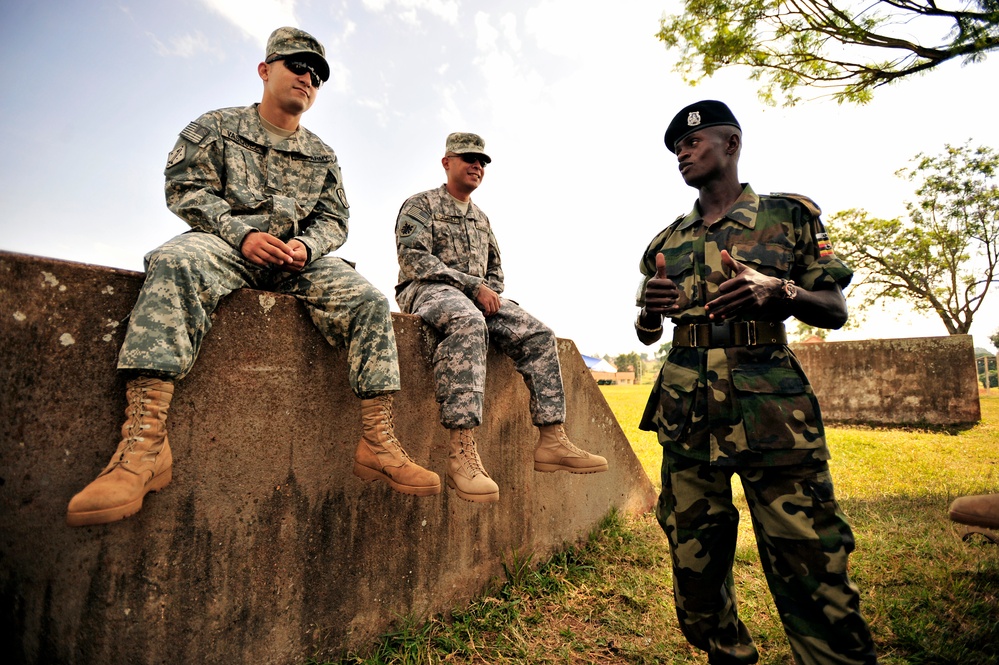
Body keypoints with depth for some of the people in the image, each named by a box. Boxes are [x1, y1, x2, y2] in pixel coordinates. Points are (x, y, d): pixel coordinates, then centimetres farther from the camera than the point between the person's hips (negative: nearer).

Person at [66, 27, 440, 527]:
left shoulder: (321, 155, 22)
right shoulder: (216, 126, 14)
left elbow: (335, 218, 14)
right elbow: (185, 187, 2)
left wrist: (308, 245, -9)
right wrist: (242, 234, -15)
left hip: (300, 256, 3)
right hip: (227, 241, -2)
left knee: (369, 301, -22)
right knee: (175, 263, -37)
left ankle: (378, 443, -25)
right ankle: (144, 443, -44)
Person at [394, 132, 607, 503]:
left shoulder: (481, 218, 27)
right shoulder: (420, 205, 6)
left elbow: (495, 270, 27)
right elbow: (414, 259, -10)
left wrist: (492, 294, 1)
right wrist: (474, 285, -17)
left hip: (478, 297, 7)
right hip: (427, 290, -6)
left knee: (538, 335, -15)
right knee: (468, 322, -41)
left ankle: (552, 442, -16)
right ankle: (462, 454, -46)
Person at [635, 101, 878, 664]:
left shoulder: (790, 214, 8)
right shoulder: (666, 241, 15)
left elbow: (836, 312, 5)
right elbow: (648, 335, 17)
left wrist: (776, 291, -15)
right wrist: (650, 310, -6)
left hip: (773, 405, -3)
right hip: (686, 408, 3)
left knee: (811, 570, -3)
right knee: (694, 560, 10)